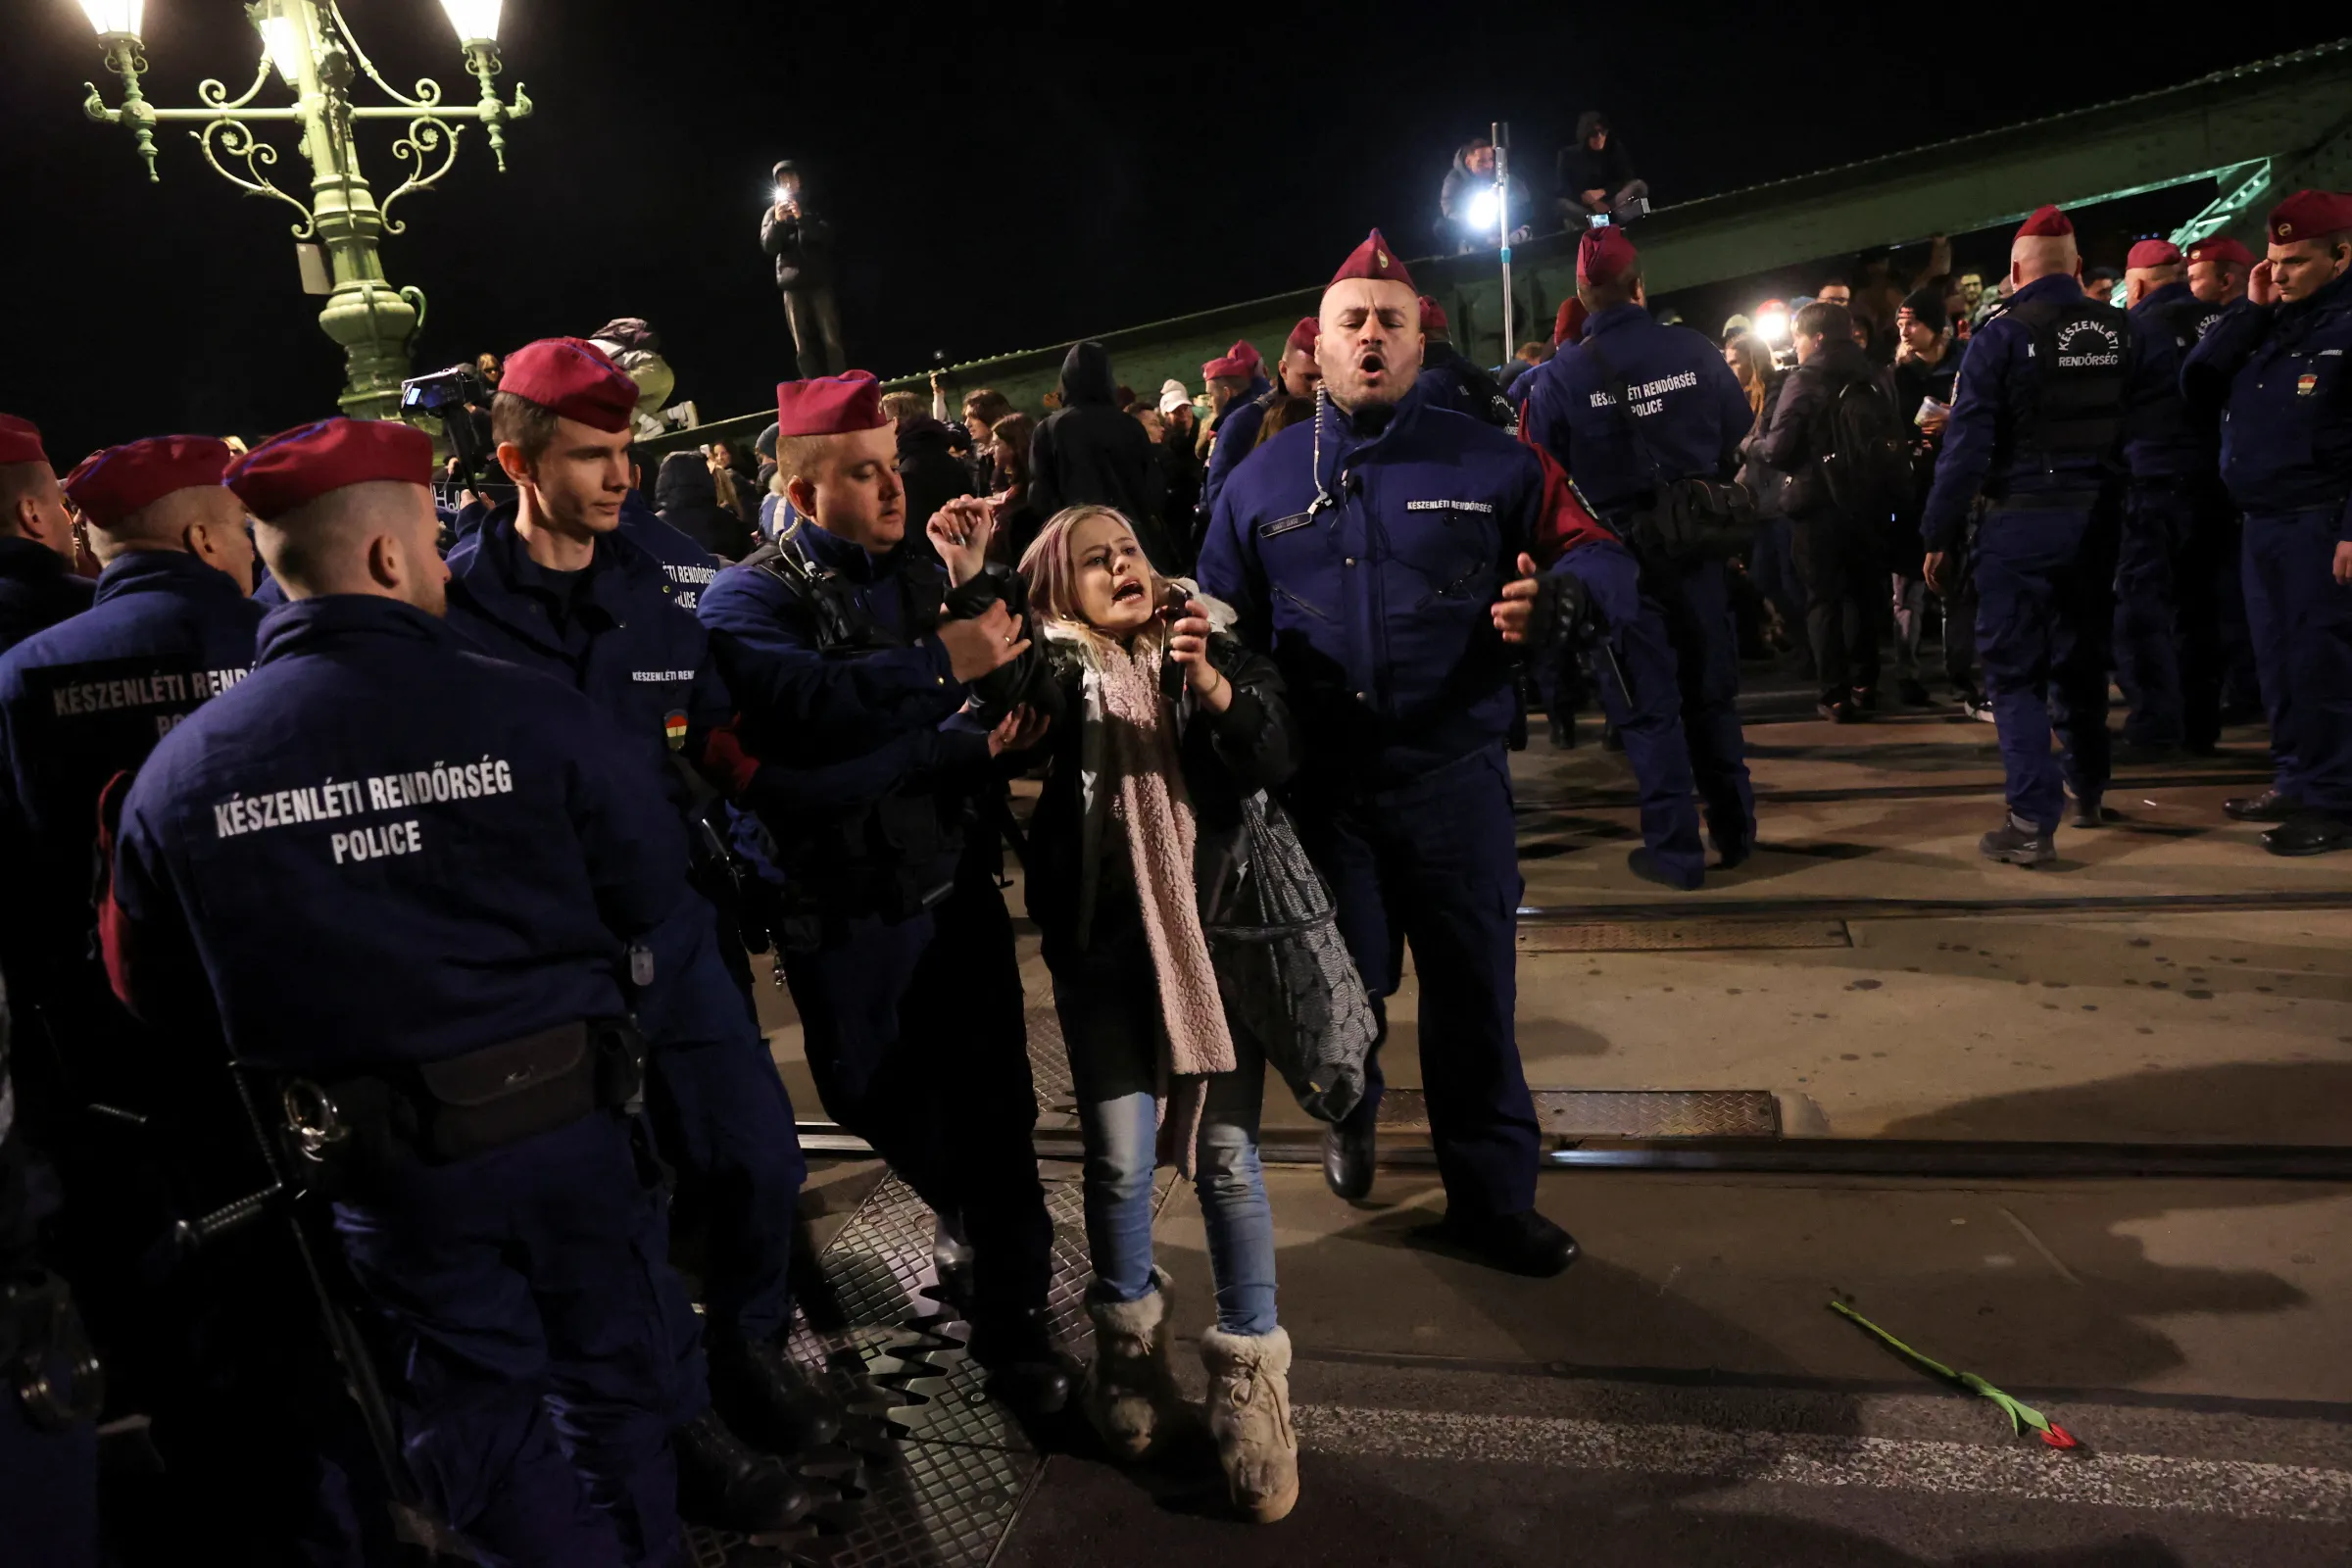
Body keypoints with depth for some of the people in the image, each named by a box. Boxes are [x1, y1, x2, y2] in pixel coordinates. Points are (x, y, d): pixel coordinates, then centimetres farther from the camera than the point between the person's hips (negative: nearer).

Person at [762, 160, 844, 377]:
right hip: (792, 285, 1)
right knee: (803, 346, -3)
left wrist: (802, 217, -18)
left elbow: (827, 235, -3)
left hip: (820, 281, -1)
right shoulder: (772, 213, 13)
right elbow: (768, 246, 2)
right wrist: (778, 222, -15)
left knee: (831, 340, -7)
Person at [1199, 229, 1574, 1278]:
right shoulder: (1260, 482, 7)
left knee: (1473, 996, 7)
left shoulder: (1489, 464, 2)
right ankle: (1350, 1115, 48)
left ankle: (1492, 1199, 27)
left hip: (1454, 777, -1)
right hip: (1321, 787, 1)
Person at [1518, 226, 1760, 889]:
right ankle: (1735, 830, 24)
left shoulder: (1557, 377, -11)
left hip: (1618, 553, -3)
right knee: (1711, 689, 15)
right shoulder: (1696, 351, -2)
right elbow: (1741, 440, 5)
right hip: (1696, 542, 3)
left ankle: (1674, 847, 8)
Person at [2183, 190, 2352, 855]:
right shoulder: (2265, 322, 14)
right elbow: (2196, 387, 7)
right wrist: (2248, 310, 0)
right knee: (2277, 662, 13)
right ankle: (2297, 782, 24)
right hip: (2262, 524, 7)